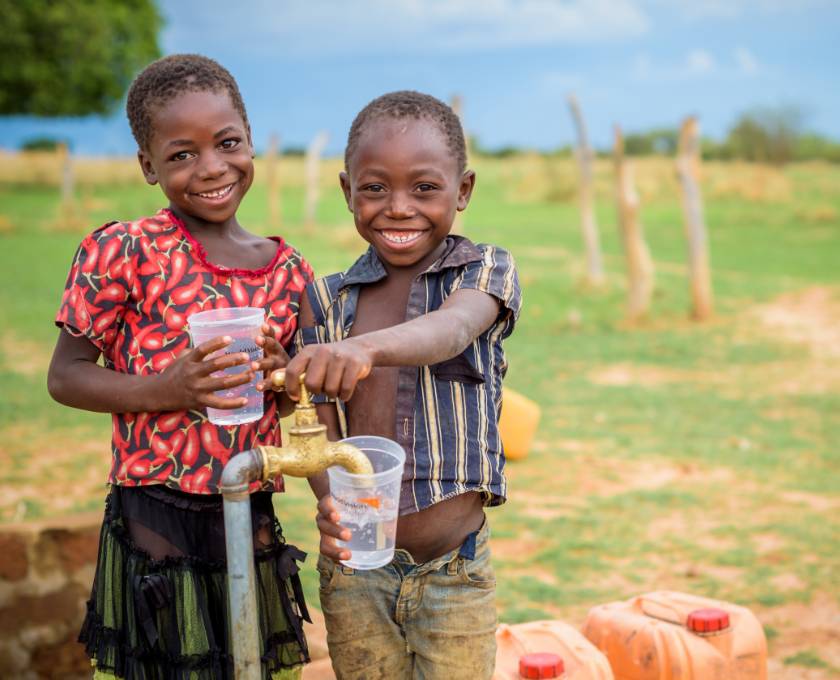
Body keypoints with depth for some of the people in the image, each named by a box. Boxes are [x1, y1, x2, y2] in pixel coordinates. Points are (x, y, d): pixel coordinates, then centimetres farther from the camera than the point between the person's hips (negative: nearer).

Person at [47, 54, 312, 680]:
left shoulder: (288, 269, 4)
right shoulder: (124, 251, -10)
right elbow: (65, 376, -7)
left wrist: (280, 376, -8)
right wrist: (166, 390, -22)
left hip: (253, 517, 5)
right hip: (155, 522, -4)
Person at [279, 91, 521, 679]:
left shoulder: (486, 272, -4)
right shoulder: (327, 300, 3)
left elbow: (453, 328, -26)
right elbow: (325, 425, -1)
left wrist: (365, 347, -48)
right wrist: (330, 504, -24)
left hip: (455, 571, -2)